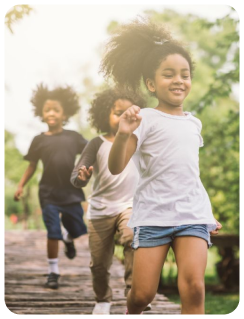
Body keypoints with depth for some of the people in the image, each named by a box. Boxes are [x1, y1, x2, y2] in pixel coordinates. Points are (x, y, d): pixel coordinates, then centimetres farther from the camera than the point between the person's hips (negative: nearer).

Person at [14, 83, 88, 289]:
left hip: (71, 192, 2)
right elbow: (32, 166, 6)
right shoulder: (39, 140, 1)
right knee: (53, 233, -3)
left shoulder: (73, 137, 3)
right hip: (49, 193, -1)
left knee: (77, 229, 10)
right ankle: (53, 272, 9)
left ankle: (68, 237, 47)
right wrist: (21, 185, 0)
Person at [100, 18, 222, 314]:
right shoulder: (146, 119, -3)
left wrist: (209, 213, 28)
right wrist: (123, 134, -30)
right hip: (152, 214, -4)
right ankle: (130, 314, 32)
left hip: (193, 215, 4)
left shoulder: (193, 123, 15)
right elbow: (115, 168, -12)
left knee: (193, 287, -16)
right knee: (142, 294, -2)